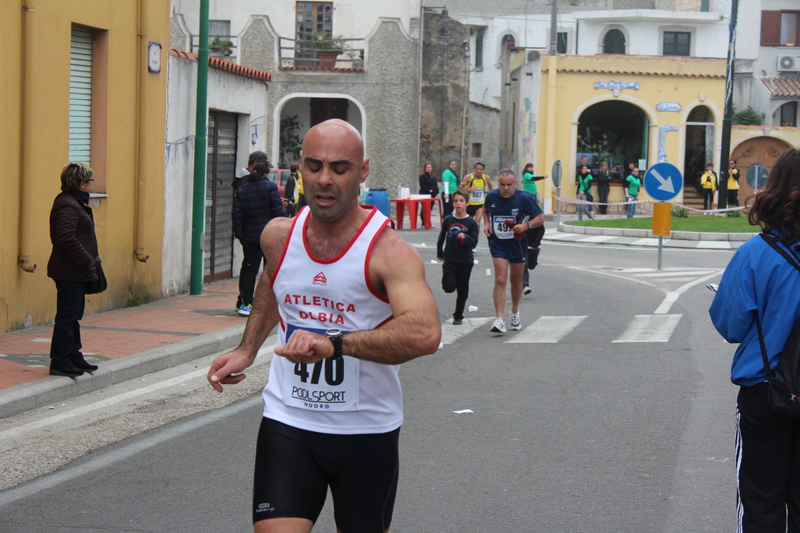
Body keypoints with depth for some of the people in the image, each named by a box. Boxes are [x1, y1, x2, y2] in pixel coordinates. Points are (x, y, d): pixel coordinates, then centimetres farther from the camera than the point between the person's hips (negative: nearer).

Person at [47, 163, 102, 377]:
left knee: (73, 315, 17)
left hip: (75, 272, 11)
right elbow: (67, 240, -26)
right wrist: (88, 262, -20)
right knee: (67, 316, -5)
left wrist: (91, 260, 13)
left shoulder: (74, 203, 15)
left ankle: (74, 357, 26)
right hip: (69, 272, -11)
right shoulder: (67, 206, -18)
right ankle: (60, 362, 1)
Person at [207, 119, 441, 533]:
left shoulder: (388, 251, -18)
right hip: (288, 422, 3)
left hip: (366, 431, -2)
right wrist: (247, 350, 19)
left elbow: (425, 333, -37)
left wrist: (334, 343, -45)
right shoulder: (277, 237, -1)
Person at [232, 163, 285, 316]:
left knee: (249, 269, 7)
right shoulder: (270, 187, -4)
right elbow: (278, 211, -9)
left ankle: (245, 303, 1)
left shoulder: (241, 190, 7)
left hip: (250, 236, 3)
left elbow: (237, 215, 3)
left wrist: (240, 235, 5)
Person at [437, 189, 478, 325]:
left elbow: (474, 243, -9)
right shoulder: (448, 220, -1)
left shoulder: (471, 222, -6)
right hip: (449, 260, 1)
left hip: (465, 262, 0)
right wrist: (440, 253, 19)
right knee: (449, 287, -14)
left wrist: (465, 237, -28)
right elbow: (441, 237, 13)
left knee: (462, 291, 7)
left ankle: (458, 316, 22)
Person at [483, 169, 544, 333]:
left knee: (516, 280, 16)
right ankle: (499, 320, -19)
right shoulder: (491, 196, -5)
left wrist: (526, 225, -25)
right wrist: (487, 224, -1)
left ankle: (515, 313, 39)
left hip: (518, 244, 0)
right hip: (498, 243, 0)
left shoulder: (524, 198, -12)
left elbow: (540, 218, -7)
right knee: (500, 280, -15)